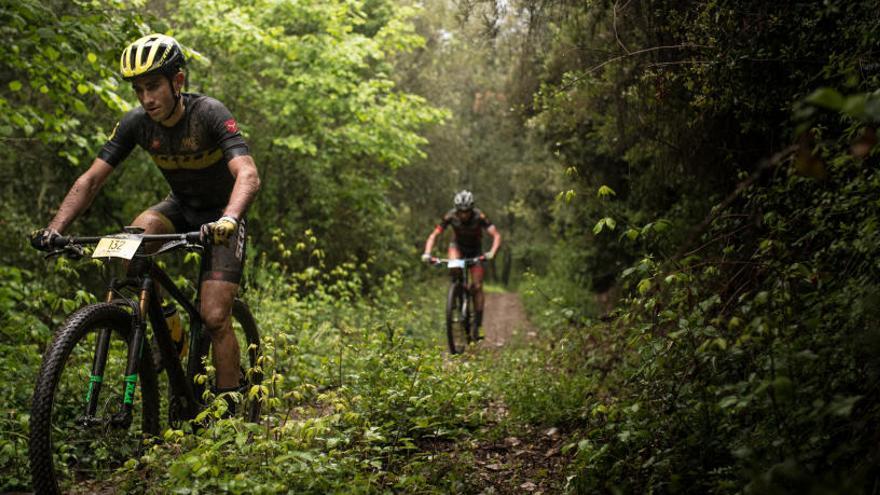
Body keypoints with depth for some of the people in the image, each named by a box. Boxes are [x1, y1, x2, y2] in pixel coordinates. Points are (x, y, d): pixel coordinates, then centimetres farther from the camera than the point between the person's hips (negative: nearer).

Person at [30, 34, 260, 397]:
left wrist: (228, 220, -60)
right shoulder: (137, 123, -14)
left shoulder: (208, 113, -27)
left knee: (214, 318, -15)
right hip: (180, 207, 4)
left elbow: (248, 175, -40)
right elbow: (91, 179, -13)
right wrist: (55, 229, -27)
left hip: (220, 215, -4)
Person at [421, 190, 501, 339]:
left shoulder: (479, 217, -29)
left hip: (475, 250, -1)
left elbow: (496, 235, -32)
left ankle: (478, 324, -3)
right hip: (457, 246, 1)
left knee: (477, 286, -10)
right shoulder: (450, 216, -25)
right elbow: (433, 235, -21)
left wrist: (492, 252, -50)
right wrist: (427, 253, -37)